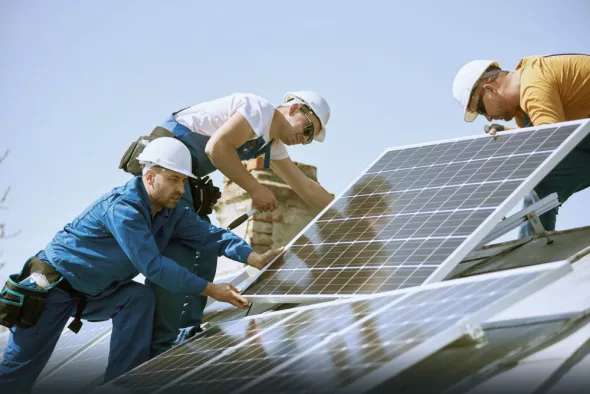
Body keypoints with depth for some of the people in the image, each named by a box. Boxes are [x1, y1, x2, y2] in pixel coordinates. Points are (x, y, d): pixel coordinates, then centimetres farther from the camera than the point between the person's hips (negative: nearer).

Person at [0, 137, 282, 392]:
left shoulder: (172, 212, -6)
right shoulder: (123, 207, -30)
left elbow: (210, 235, -14)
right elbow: (153, 266, -33)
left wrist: (257, 260, -30)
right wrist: (210, 290, -30)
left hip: (94, 292, 7)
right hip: (54, 285, -7)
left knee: (140, 298, -17)